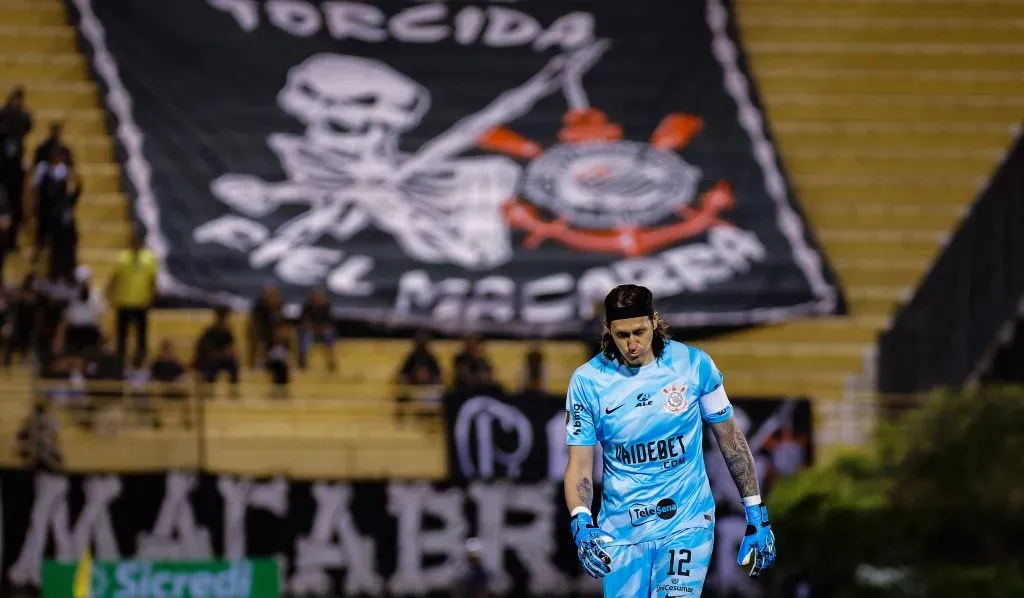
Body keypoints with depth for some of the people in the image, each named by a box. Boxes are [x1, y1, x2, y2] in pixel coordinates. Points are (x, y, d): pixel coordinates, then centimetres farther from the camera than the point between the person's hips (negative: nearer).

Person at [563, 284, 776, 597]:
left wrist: (757, 516, 4)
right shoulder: (587, 381, -6)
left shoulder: (694, 365, -6)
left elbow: (731, 441, 4)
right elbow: (579, 465, -5)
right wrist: (581, 525, -23)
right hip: (621, 530, 1)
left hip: (686, 524, -1)